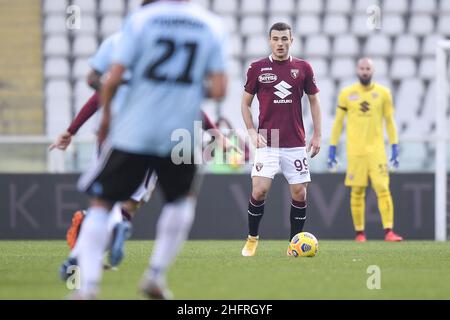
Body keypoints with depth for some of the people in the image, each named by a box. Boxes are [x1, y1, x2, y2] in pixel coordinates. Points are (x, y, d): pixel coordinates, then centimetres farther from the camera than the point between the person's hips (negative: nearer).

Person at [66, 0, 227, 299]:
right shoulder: (212, 26, -1)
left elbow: (113, 78, -10)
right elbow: (218, 90, -6)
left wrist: (106, 114, 8)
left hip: (133, 131, -1)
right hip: (181, 133, 1)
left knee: (101, 203, 8)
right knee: (183, 198, 27)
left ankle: (88, 285, -5)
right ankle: (156, 274, 20)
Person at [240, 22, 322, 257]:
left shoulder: (303, 68, 4)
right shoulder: (257, 68, 1)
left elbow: (314, 101, 11)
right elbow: (245, 103, 8)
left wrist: (317, 135, 5)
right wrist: (252, 132, -5)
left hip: (296, 144, 2)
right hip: (267, 142, -2)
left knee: (299, 193, 0)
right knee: (259, 190, -13)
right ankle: (252, 239, 6)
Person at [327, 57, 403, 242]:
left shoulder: (383, 93, 6)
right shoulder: (346, 94, 5)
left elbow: (390, 122, 10)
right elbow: (338, 122, 9)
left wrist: (395, 148, 4)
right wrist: (332, 148, 5)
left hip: (377, 149, 0)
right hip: (355, 150, 0)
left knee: (383, 189, -11)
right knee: (357, 192, 1)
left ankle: (388, 231, -13)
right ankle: (359, 233, 9)